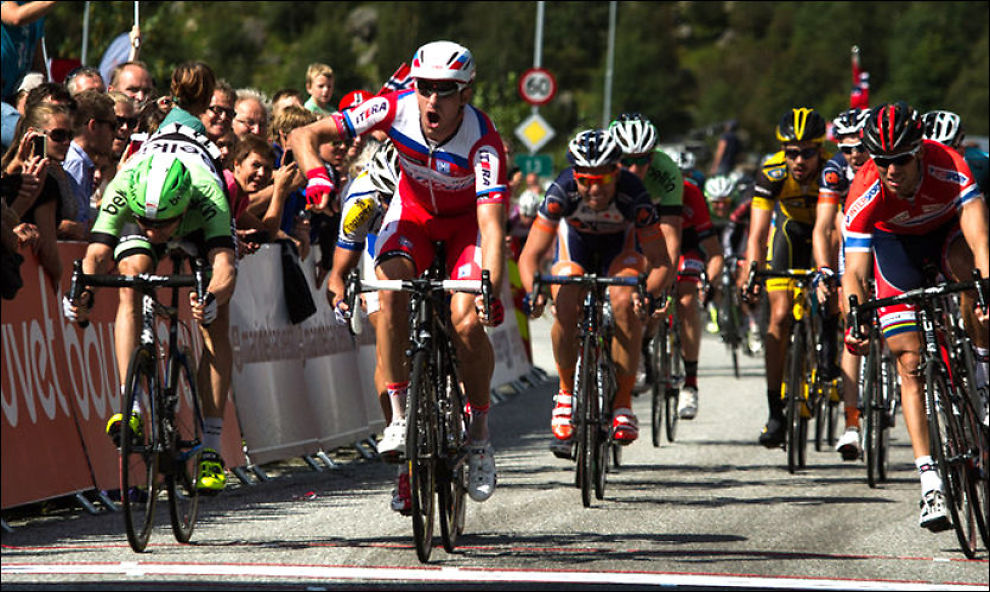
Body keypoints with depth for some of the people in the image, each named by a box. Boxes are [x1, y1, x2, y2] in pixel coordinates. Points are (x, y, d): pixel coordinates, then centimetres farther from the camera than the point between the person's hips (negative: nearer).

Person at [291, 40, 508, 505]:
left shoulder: (483, 141, -34)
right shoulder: (396, 109, -27)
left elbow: (492, 226, -42)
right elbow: (303, 135, -25)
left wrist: (491, 290, -58)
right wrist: (317, 175, -47)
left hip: (467, 221, -2)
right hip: (413, 213, 2)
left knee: (467, 321, -24)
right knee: (390, 287, -29)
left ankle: (479, 434, 0)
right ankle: (400, 417, -19)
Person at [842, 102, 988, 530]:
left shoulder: (948, 166, -37)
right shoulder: (865, 194, -33)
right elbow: (854, 271, -35)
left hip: (947, 228, 0)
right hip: (895, 242, 0)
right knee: (910, 363, -10)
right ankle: (930, 483, -11)